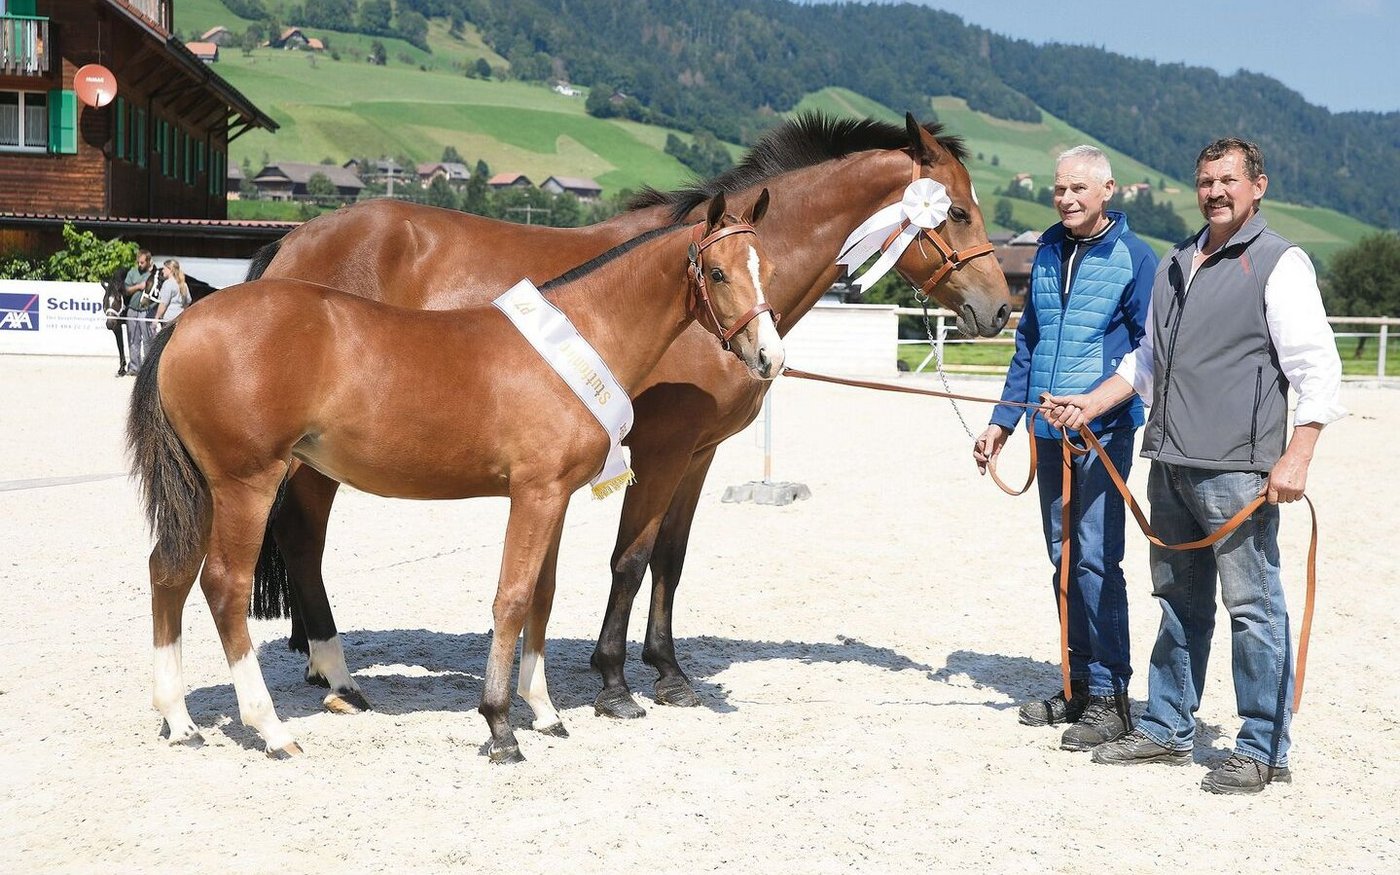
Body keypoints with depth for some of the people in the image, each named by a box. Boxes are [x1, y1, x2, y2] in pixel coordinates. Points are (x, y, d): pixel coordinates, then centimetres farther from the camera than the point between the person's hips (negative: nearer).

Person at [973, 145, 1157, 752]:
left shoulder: (1134, 258, -5)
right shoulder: (1047, 255, 13)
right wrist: (1002, 422, 16)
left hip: (1103, 432, -6)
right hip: (1048, 430, 6)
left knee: (1096, 560, -8)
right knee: (1063, 559, 12)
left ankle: (1110, 695, 1)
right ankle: (1079, 684, 22)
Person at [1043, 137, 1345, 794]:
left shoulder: (1280, 263, -4)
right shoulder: (1175, 266, 18)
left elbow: (1317, 371, -10)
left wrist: (1295, 458, -19)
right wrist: (1093, 402, 15)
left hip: (1236, 469, -7)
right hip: (1171, 464, 7)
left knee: (1253, 608, -2)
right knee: (1178, 600, 16)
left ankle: (1264, 751, 8)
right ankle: (1166, 730, 26)